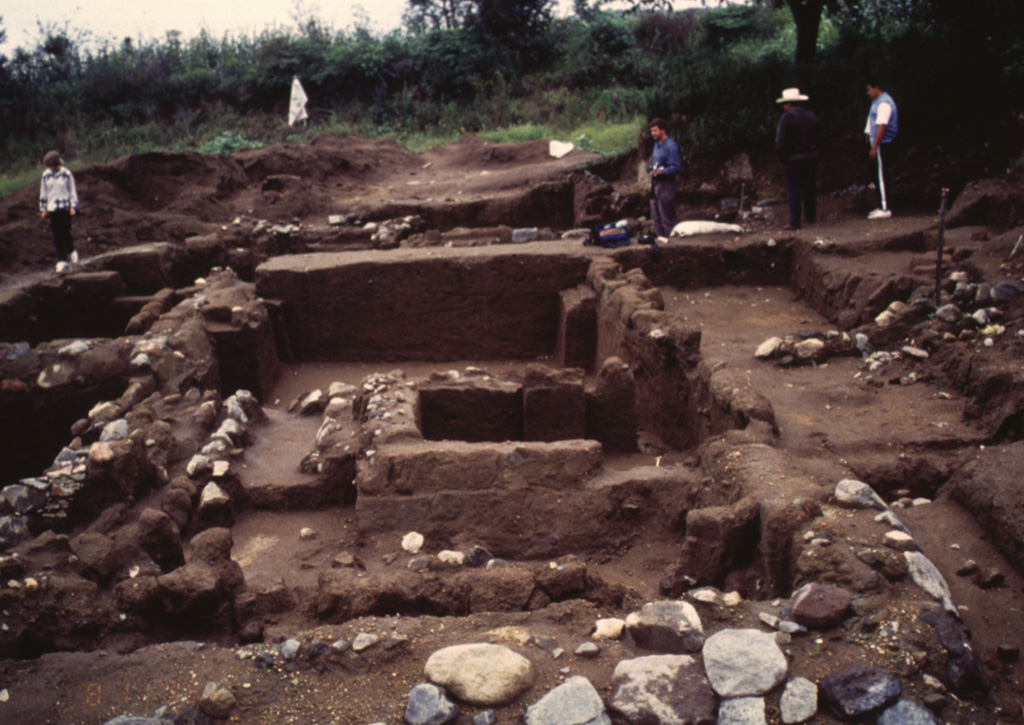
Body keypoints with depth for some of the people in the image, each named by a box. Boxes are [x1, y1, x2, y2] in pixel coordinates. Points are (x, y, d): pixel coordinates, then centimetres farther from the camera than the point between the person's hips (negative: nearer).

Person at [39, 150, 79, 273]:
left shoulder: (67, 174, -3)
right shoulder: (46, 175, 6)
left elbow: (73, 190, 3)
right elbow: (43, 193, 13)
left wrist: (73, 206, -4)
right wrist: (43, 209, 11)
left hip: (65, 207, -3)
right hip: (52, 208, 3)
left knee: (65, 232, -9)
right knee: (56, 236, 0)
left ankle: (71, 251, 21)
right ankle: (62, 261, 5)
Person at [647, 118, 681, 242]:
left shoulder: (671, 146, -12)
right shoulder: (657, 144, 15)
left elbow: (676, 167, -16)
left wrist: (662, 171, -29)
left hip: (666, 184, -9)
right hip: (656, 183, 9)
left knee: (666, 215, -5)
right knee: (656, 215, 13)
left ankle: (668, 238, 0)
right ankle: (660, 236, 22)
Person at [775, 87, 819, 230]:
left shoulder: (787, 118, -11)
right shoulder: (812, 115, 7)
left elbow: (780, 142, -12)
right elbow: (817, 137, 11)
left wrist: (782, 159, -1)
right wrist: (813, 152, 16)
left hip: (793, 159, -5)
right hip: (811, 157, 5)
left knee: (794, 191, -3)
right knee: (810, 188, 16)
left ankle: (794, 222, -5)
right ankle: (811, 216, 25)